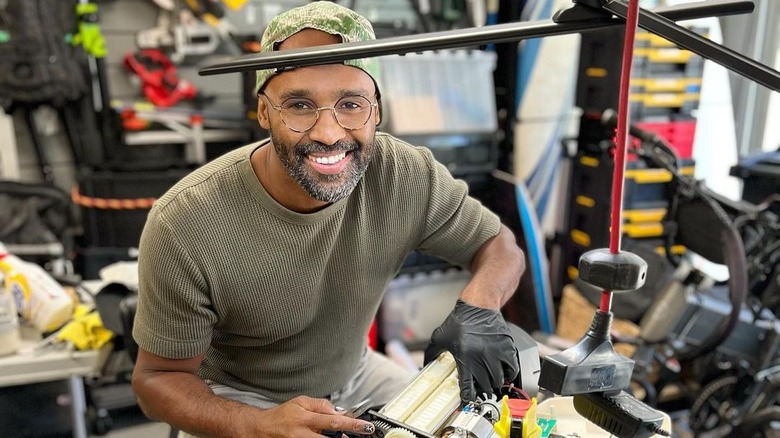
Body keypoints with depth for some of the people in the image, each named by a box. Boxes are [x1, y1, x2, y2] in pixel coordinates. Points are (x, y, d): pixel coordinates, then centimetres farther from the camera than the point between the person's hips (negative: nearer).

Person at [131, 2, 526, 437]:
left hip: (355, 376, 3)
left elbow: (500, 246, -6)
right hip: (239, 398, -2)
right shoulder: (183, 225, -28)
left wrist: (478, 306, -29)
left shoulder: (408, 177, -21)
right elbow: (159, 377, -16)